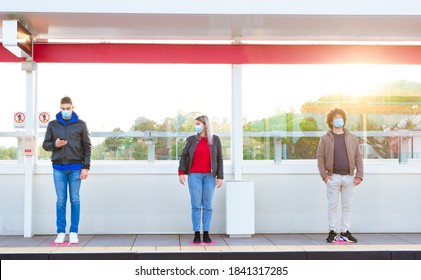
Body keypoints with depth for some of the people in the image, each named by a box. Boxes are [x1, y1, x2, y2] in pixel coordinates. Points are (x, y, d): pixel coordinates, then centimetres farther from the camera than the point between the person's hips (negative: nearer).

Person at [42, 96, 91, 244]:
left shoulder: (80, 124, 3)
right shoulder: (52, 124, 7)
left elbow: (87, 147, 3)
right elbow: (45, 144, 10)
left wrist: (86, 166, -5)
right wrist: (54, 144, -12)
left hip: (75, 167, -1)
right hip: (58, 168, 1)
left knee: (75, 200, 2)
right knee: (60, 201, 4)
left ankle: (74, 232, 8)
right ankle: (61, 232, 10)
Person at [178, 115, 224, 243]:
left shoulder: (215, 140, 6)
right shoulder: (191, 139, 7)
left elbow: (219, 159, 5)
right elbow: (183, 156, 5)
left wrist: (220, 176, -1)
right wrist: (181, 172, -7)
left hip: (209, 176, 0)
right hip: (194, 175, 0)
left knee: (207, 205, 2)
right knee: (196, 205, -3)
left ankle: (206, 234, 7)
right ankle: (197, 234, -1)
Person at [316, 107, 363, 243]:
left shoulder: (352, 138, 12)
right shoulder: (325, 138, 4)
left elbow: (358, 157, 10)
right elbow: (320, 157, 1)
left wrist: (359, 175, 1)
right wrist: (324, 174, -9)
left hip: (349, 177, 2)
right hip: (333, 177, -2)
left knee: (347, 205, 6)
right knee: (332, 205, 1)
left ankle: (345, 232, 14)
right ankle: (332, 232, 9)